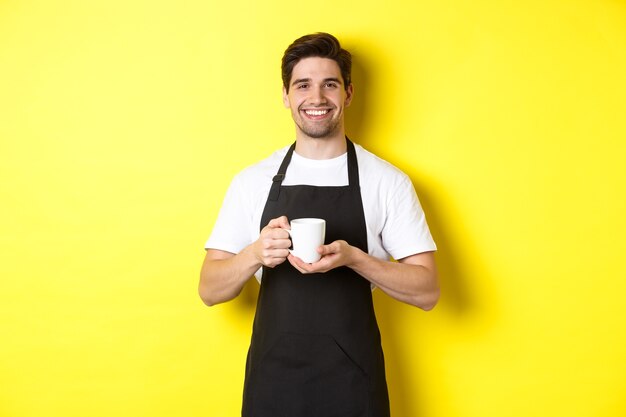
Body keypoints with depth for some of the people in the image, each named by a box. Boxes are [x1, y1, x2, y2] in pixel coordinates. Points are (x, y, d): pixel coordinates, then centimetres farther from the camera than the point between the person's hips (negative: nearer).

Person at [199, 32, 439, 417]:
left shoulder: (388, 181, -4)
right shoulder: (252, 181, 1)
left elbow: (427, 291, -4)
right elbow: (210, 290, 1)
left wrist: (354, 258, -20)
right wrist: (256, 253, -19)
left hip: (352, 380, -1)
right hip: (272, 376, 2)